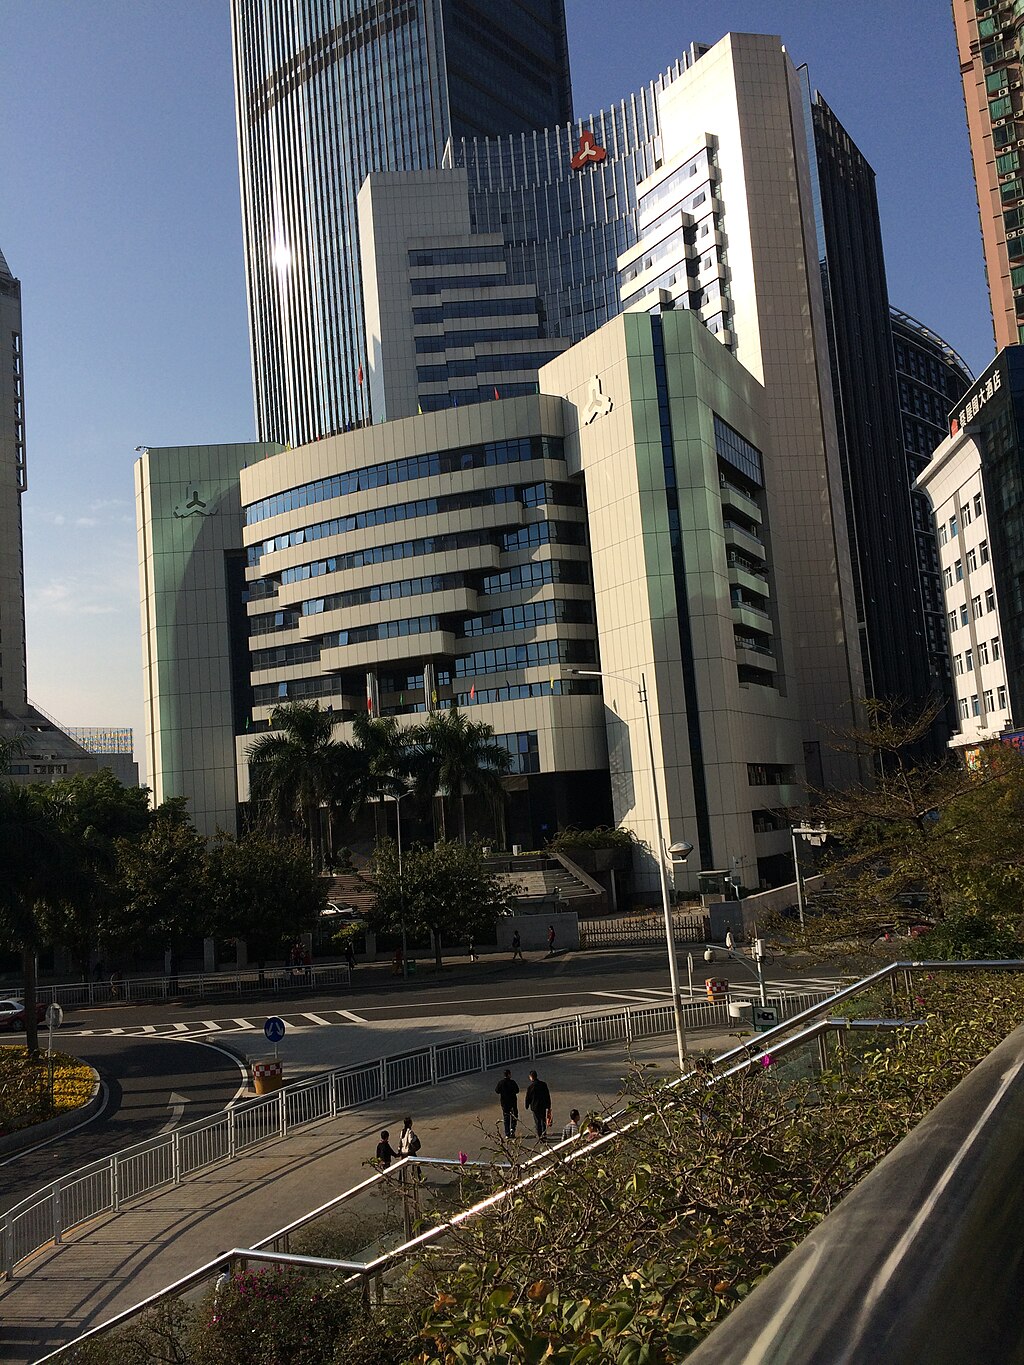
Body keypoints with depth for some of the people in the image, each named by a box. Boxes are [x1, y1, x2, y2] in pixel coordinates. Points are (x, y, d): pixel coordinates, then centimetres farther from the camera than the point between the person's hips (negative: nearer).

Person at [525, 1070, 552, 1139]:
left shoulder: (530, 1087, -15)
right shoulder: (543, 1084, -5)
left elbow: (527, 1098, -6)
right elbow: (548, 1096, 3)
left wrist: (527, 1106, 10)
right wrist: (548, 1105, 12)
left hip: (534, 1106, -3)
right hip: (543, 1106, 3)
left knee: (537, 1121, 8)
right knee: (543, 1120, 18)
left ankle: (539, 1135, 10)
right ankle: (544, 1133, 14)